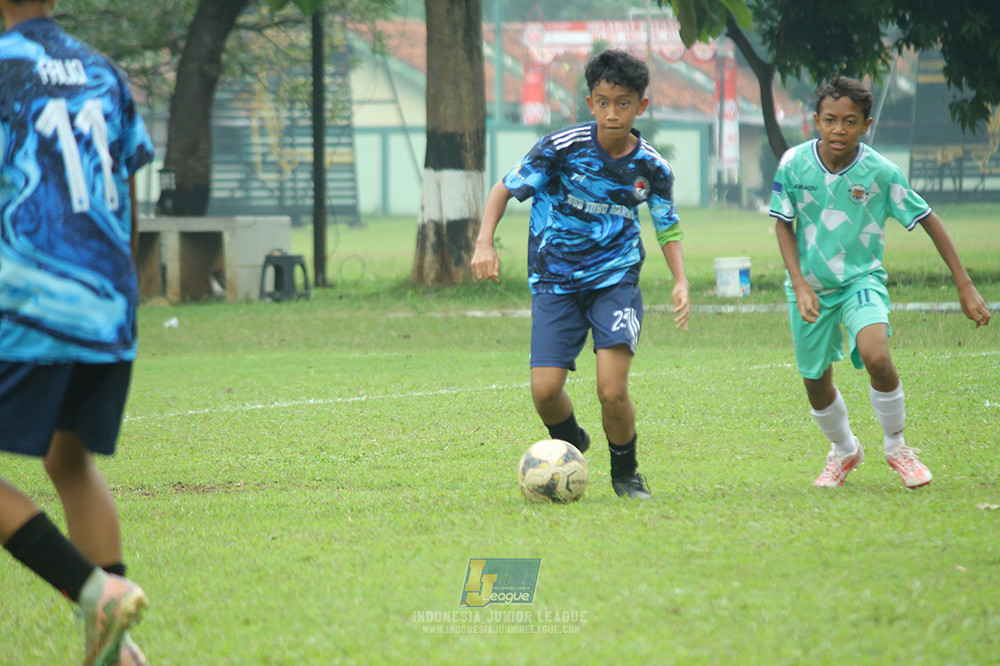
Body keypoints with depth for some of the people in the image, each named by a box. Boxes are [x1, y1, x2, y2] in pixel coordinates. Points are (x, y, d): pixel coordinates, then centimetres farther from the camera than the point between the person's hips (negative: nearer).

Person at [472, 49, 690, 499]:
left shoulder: (651, 169, -4)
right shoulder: (562, 148, -12)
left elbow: (667, 226, 12)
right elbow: (506, 188, -1)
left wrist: (680, 281, -3)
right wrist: (485, 243, -16)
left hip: (615, 280, 0)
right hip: (555, 283, 0)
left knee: (612, 390, -16)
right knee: (545, 390, -12)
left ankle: (625, 471, 12)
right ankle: (569, 444, 24)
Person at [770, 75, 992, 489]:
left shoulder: (881, 172, -16)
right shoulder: (794, 164, -13)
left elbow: (928, 220, -6)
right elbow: (783, 224, -1)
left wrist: (964, 286, -7)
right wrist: (800, 285, -12)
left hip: (862, 279, -2)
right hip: (811, 284, 2)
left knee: (876, 357, -27)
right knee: (816, 382, 9)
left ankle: (896, 447, -2)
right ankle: (844, 450, 41)